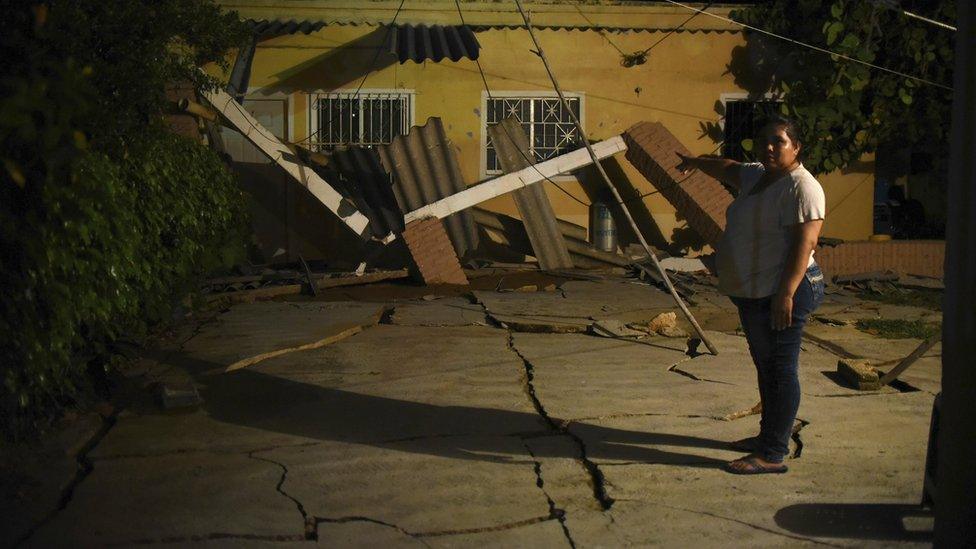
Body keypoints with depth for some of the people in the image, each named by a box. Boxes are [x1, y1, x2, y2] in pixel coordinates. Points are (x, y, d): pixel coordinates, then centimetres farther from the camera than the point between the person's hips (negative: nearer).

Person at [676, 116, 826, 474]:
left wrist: (785, 293, -28)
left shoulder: (801, 187, -15)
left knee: (780, 371, -6)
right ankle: (769, 436, 28)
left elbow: (804, 243, -23)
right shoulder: (757, 176, 14)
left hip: (781, 295, -10)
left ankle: (773, 455, -4)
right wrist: (697, 162, 53)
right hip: (753, 295, 10)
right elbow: (729, 168, 36)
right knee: (766, 368, 17)